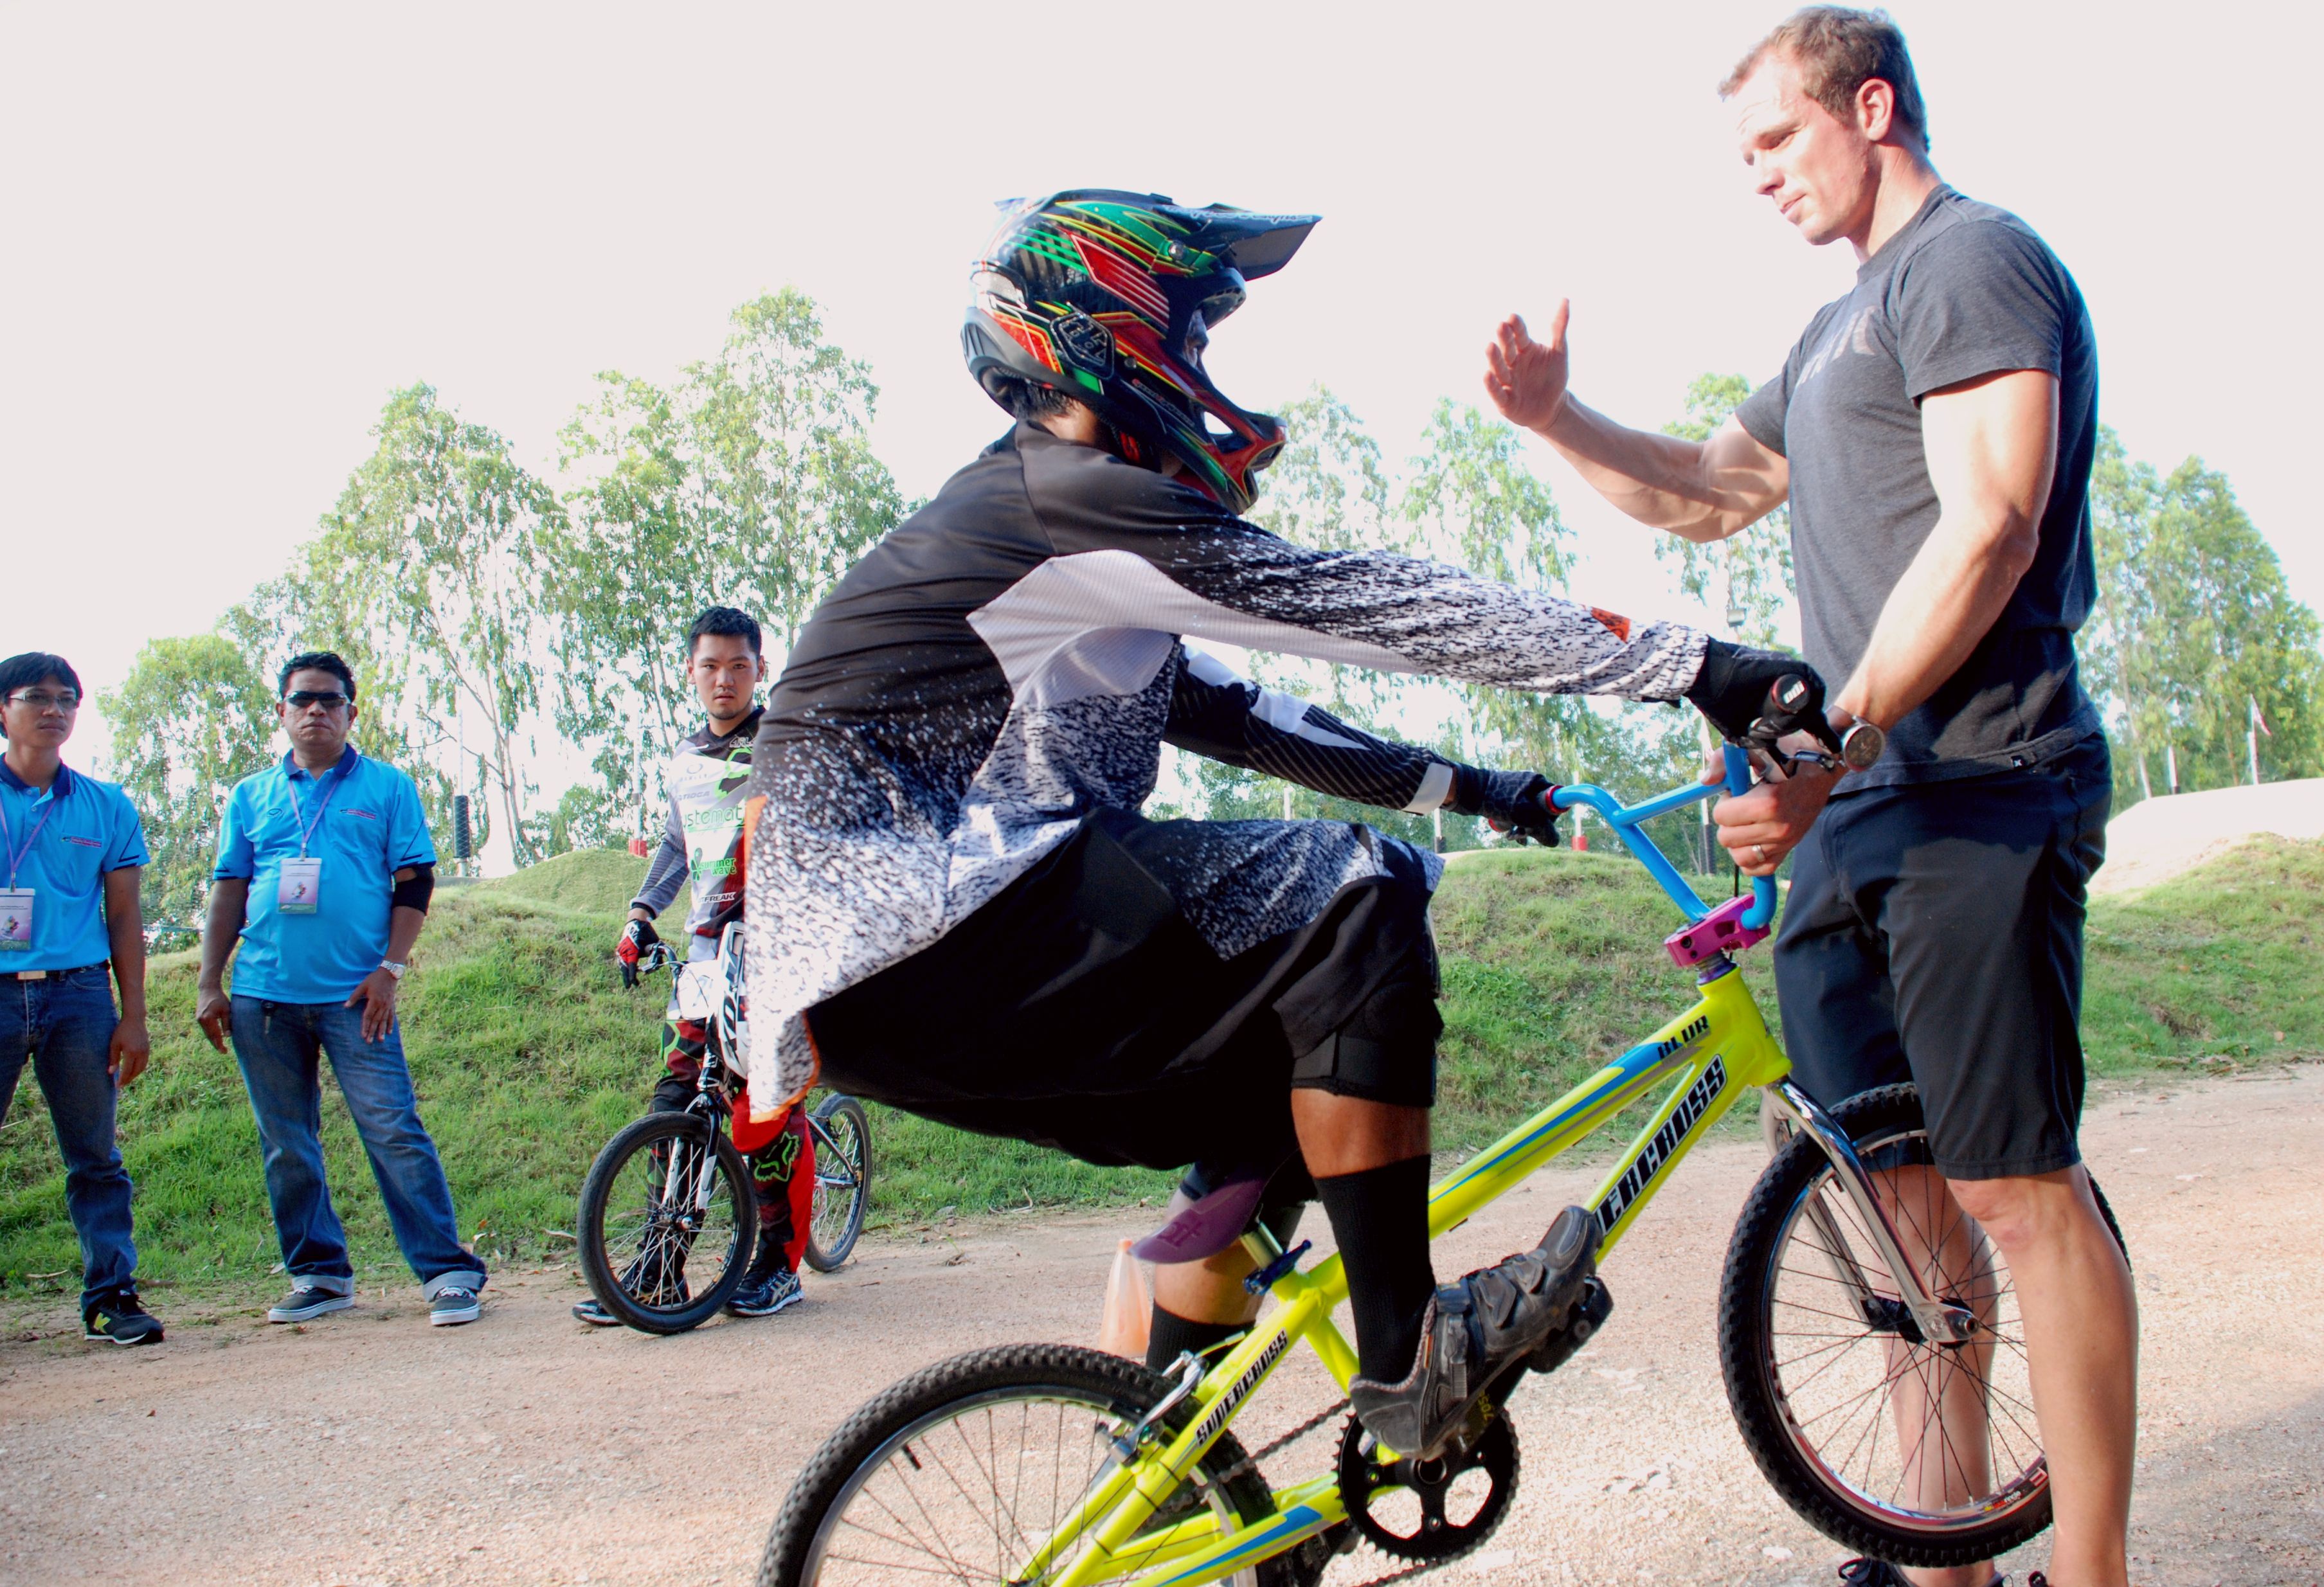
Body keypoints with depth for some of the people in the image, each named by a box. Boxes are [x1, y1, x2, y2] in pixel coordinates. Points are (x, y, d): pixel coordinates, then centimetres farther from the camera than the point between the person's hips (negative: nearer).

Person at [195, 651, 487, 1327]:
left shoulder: (388, 787, 7)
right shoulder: (251, 797, 15)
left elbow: (414, 883, 3)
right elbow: (229, 892, 16)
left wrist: (390, 970, -7)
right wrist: (210, 982, 8)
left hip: (353, 996, -4)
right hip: (262, 996, 4)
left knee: (394, 1132, -10)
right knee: (287, 1146, 8)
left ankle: (449, 1271, -6)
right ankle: (319, 1273, 19)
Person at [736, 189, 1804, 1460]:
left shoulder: (1026, 513, 21)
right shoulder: (1071, 506, -11)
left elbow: (1216, 710, 27)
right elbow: (1368, 602, -16)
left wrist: (1455, 784, 25)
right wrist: (1692, 664, -14)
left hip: (869, 950, 10)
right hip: (911, 937, -10)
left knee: (1269, 1094, 15)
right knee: (1348, 901, -16)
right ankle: (1408, 1354, -11)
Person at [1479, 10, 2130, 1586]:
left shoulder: (1976, 260, -5)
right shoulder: (1844, 328, 25)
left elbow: (1988, 527, -17)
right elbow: (1713, 489, 32)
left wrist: (1825, 747, -23)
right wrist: (1557, 418, 15)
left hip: (1976, 789, -9)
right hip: (1860, 806, 10)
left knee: (2014, 1186, -9)